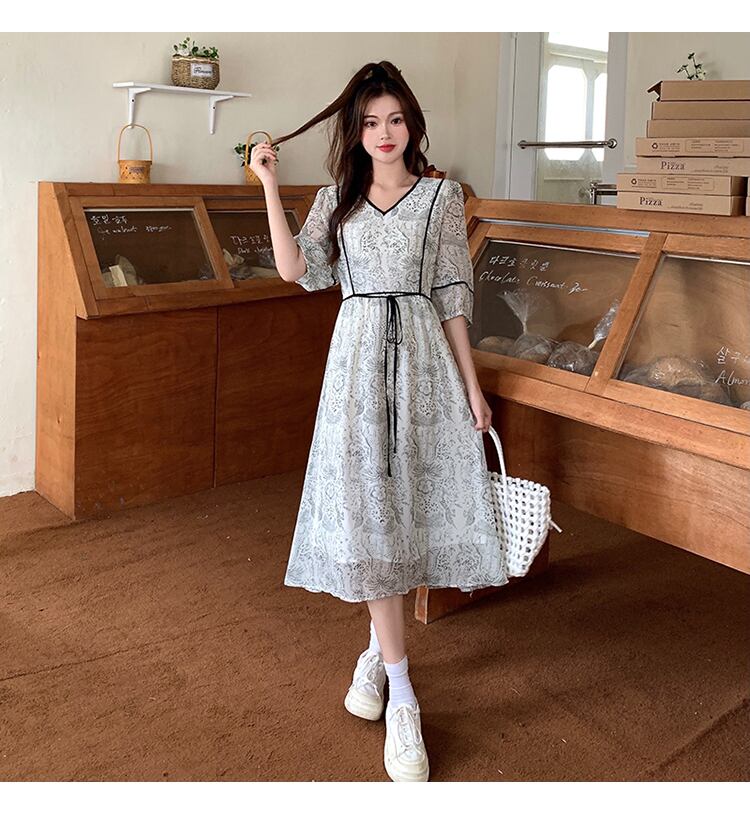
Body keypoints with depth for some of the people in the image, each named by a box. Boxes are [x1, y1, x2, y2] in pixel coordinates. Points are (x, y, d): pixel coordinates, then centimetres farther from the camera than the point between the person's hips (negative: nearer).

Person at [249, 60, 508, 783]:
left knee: (402, 501, 2)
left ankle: (378, 649, 26)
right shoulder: (337, 199, 11)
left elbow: (452, 296, 2)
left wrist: (470, 384, -1)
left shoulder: (441, 195, 5)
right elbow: (295, 268, -3)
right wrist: (269, 184, -3)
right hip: (359, 358, 1)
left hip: (422, 357, -1)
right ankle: (401, 696, 0)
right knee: (368, 510, -5)